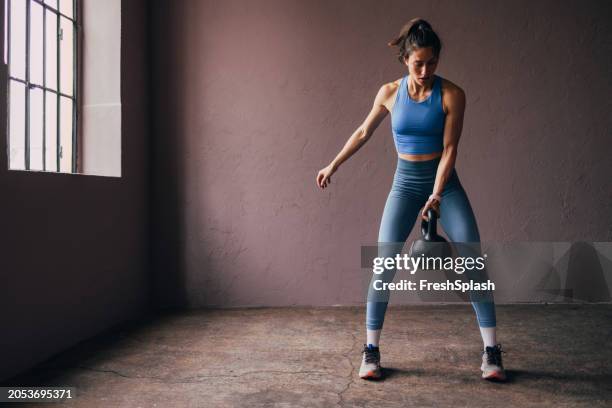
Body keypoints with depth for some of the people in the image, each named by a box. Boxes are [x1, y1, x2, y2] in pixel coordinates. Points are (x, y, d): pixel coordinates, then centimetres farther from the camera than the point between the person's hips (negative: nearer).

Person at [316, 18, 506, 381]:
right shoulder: (390, 93, -2)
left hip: (445, 181, -1)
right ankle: (371, 351, 4)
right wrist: (333, 165, 16)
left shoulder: (452, 95, -10)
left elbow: (449, 149, -13)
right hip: (406, 182, 1)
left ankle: (492, 352, 4)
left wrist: (436, 195, -23)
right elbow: (364, 133, 12)